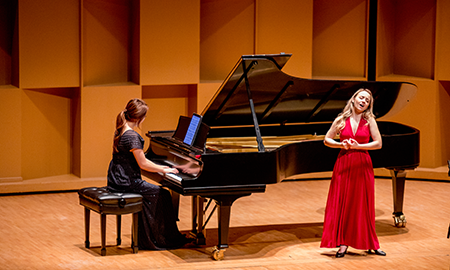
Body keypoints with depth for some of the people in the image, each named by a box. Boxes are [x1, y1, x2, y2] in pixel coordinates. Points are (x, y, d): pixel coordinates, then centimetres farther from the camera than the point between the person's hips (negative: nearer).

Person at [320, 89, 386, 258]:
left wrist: (358, 146, -11)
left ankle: (370, 244, 14)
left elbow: (378, 143, -3)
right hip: (344, 164, 1)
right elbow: (327, 140, 8)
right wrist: (341, 144, -10)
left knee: (363, 205, 4)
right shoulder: (341, 120, 4)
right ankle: (343, 243, 7)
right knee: (342, 203, 0)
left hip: (362, 166, -1)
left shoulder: (369, 120, 2)